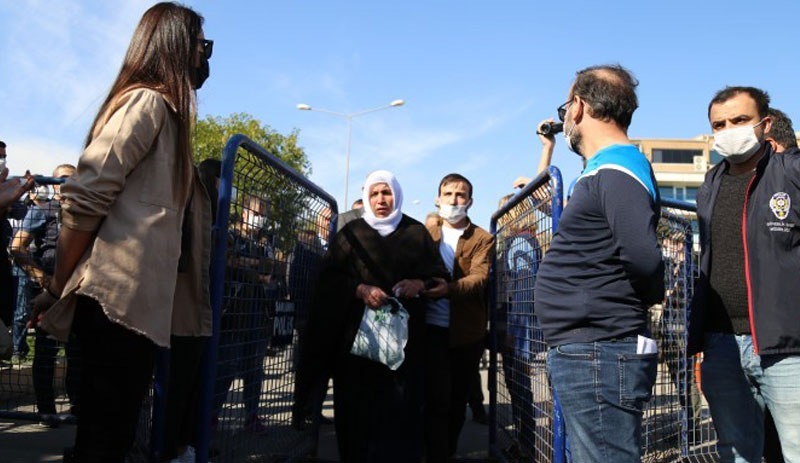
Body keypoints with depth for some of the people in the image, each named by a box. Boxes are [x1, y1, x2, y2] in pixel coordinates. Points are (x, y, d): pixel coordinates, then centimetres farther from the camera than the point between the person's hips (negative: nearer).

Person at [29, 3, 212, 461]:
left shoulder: (165, 109, 21)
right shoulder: (148, 100, -7)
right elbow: (84, 195, -15)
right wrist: (58, 287, -8)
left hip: (132, 299, 9)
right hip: (119, 297, -9)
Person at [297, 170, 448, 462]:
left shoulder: (416, 232, 11)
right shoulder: (352, 233, 8)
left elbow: (440, 276, 10)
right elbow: (329, 278, -1)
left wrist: (420, 284, -10)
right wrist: (360, 290, -17)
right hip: (358, 332, 0)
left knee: (400, 405, -4)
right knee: (358, 404, 0)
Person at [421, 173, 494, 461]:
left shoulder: (483, 239, 3)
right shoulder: (425, 234, 10)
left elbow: (479, 278, -15)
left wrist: (450, 289, -34)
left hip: (468, 331, 1)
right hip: (433, 328, 0)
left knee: (458, 400, 13)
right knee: (438, 400, -9)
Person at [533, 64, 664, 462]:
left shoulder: (616, 171, -16)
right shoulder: (606, 171, 15)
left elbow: (643, 257, -28)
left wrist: (649, 297, -9)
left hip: (598, 355, -10)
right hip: (585, 353, 10)